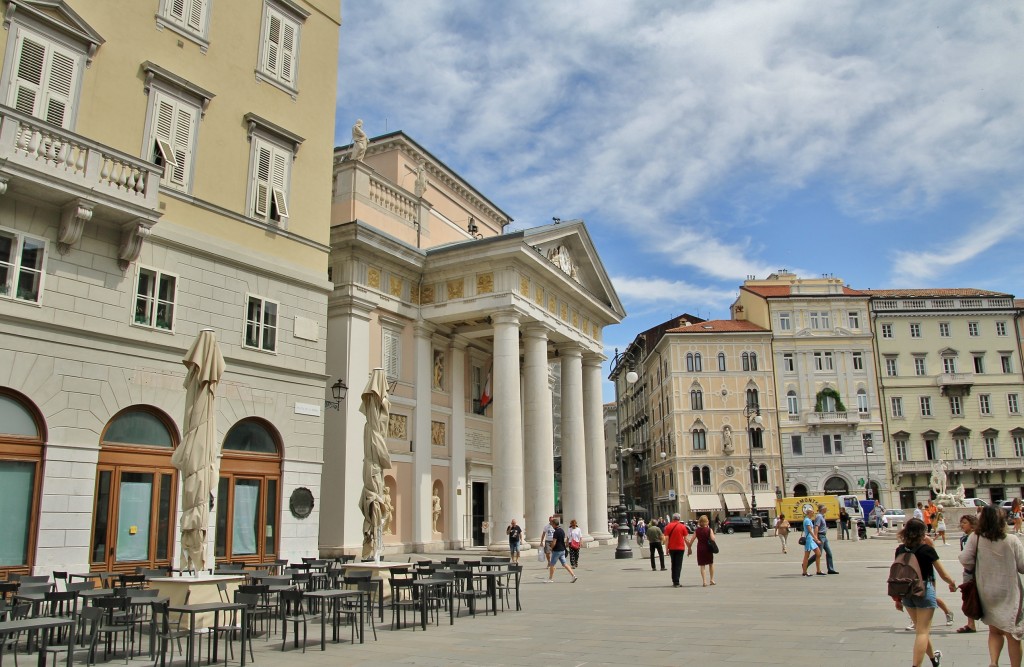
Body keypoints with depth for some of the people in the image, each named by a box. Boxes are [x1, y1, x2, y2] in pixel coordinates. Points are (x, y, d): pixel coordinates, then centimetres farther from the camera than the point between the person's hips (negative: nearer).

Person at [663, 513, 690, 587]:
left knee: (673, 564, 16)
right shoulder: (682, 526, -4)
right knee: (678, 565, 1)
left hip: (671, 548, 2)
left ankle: (674, 581, 20)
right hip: (680, 548, -2)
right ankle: (676, 582, -5)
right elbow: (685, 538, -3)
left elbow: (666, 538, -4)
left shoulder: (668, 526, 0)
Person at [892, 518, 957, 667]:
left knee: (920, 628, 23)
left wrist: (897, 598, 12)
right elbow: (942, 573, -2)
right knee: (922, 631, 1)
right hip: (924, 590, -5)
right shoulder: (927, 549, -11)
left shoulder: (900, 550, -1)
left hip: (906, 592, 5)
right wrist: (952, 583, 20)